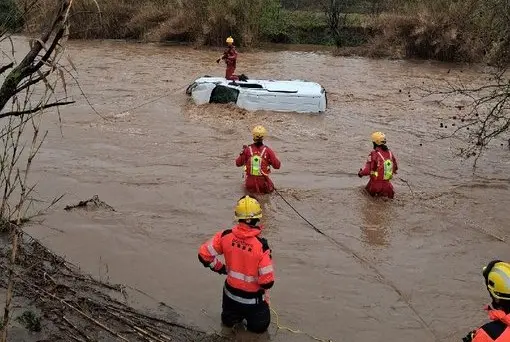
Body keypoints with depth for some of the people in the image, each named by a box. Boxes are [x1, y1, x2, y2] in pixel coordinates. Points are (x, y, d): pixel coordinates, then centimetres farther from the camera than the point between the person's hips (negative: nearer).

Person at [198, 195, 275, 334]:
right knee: (260, 326, 24)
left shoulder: (226, 236, -17)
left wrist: (221, 268, 6)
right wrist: (262, 287, -2)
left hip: (230, 293, 4)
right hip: (252, 298, -4)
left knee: (228, 322, 32)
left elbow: (203, 255, -8)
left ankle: (233, 315, 15)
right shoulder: (261, 245, -29)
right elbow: (267, 281, -26)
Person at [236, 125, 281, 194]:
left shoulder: (247, 149, -11)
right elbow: (277, 166, -11)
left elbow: (238, 163, 1)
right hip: (263, 183, -1)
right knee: (270, 188, 32)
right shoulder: (267, 150, -16)